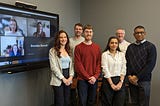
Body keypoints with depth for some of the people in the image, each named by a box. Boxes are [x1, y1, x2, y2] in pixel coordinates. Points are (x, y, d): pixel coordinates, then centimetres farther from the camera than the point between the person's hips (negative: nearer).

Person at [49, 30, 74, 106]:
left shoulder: (68, 51, 12)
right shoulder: (53, 51, -7)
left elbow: (71, 65, 10)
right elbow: (53, 67, -12)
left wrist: (71, 76, -4)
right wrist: (63, 78, -14)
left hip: (68, 80, 6)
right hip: (58, 80, -5)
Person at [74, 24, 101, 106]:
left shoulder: (97, 47, 8)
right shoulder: (78, 47, -4)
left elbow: (99, 63, 5)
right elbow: (78, 65, -9)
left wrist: (95, 76, -8)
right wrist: (88, 77, -13)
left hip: (94, 80, 3)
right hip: (82, 80, -3)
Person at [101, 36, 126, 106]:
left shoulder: (122, 54, 8)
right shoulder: (105, 54, -2)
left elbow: (123, 69, 4)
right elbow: (105, 70, -8)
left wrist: (121, 82, -8)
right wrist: (111, 84, -12)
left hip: (120, 81, 3)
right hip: (108, 81, -2)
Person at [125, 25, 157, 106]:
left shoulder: (150, 46, 0)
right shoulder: (130, 47, 13)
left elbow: (151, 64, -9)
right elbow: (126, 62, 9)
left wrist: (137, 77, -12)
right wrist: (129, 76, -5)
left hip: (144, 80, -3)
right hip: (131, 80, 4)